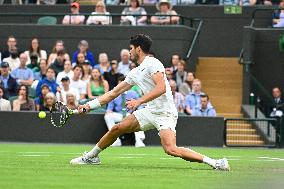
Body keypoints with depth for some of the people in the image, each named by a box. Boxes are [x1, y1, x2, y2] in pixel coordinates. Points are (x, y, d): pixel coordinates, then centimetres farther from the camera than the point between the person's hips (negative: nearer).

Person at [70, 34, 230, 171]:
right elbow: (114, 93, 23)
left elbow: (161, 88, -23)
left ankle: (212, 162, -24)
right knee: (117, 129, 6)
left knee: (171, 149, -27)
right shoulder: (135, 73, 18)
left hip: (165, 113, -9)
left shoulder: (152, 63, -10)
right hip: (150, 111, 9)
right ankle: (91, 157, 24)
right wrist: (90, 105, 19)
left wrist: (139, 101, -27)